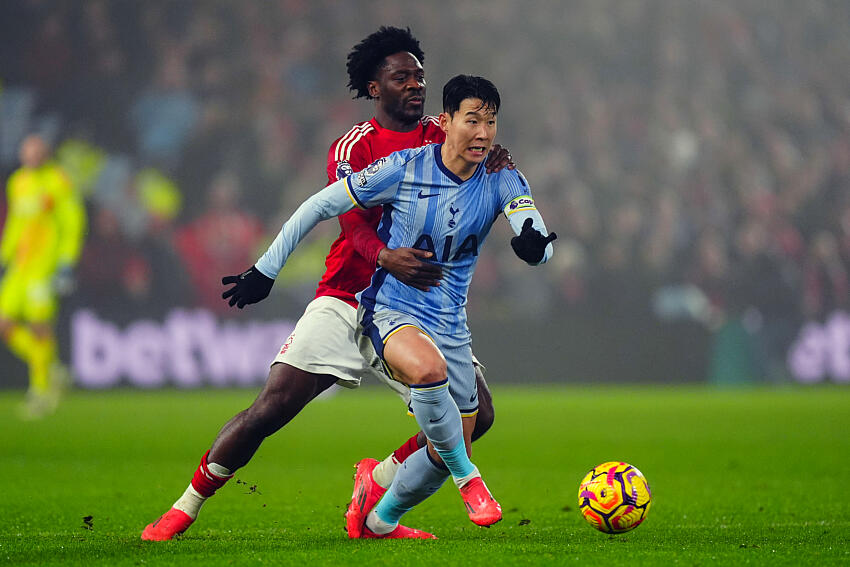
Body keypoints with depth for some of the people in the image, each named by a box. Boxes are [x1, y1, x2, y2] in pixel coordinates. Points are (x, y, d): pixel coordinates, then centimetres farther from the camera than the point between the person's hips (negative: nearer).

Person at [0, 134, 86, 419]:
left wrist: (66, 267, -16)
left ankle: (43, 390, 7)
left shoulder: (58, 182, -8)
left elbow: (72, 225, -10)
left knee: (38, 325, -8)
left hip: (47, 264, -7)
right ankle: (52, 373, 14)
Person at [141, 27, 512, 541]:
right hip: (346, 302, -4)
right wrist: (386, 257, -41)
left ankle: (378, 485, 9)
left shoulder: (440, 137, 10)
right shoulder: (353, 148, -3)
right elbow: (355, 224, -19)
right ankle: (185, 508, 1)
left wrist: (491, 171, -21)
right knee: (272, 407, -15)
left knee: (477, 414, -11)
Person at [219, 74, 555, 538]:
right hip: (388, 310, -5)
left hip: (450, 325, 5)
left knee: (449, 454, 9)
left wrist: (535, 244, -44)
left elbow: (537, 247, -18)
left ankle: (380, 521, 34)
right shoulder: (403, 169, -13)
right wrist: (266, 270, -3)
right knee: (427, 367, -39)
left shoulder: (502, 182, -5)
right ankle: (469, 481, -23)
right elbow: (320, 206, -5)